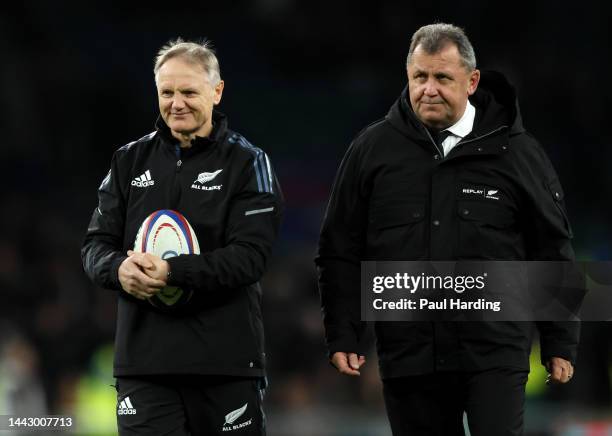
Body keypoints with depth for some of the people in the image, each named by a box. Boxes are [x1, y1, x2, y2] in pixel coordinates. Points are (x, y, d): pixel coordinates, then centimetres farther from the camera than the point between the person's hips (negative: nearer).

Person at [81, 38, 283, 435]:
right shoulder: (131, 161, 13)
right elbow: (97, 243, 10)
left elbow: (250, 256, -11)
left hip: (225, 357, -2)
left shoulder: (247, 163, 1)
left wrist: (172, 272, -24)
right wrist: (118, 269, -15)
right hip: (143, 356, 2)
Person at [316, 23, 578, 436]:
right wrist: (343, 336, 3)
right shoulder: (373, 149, 4)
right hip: (408, 354, 2)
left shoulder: (515, 150, 1)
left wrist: (561, 343, 5)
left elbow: (553, 250, 6)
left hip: (495, 352, -2)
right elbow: (341, 251, 9)